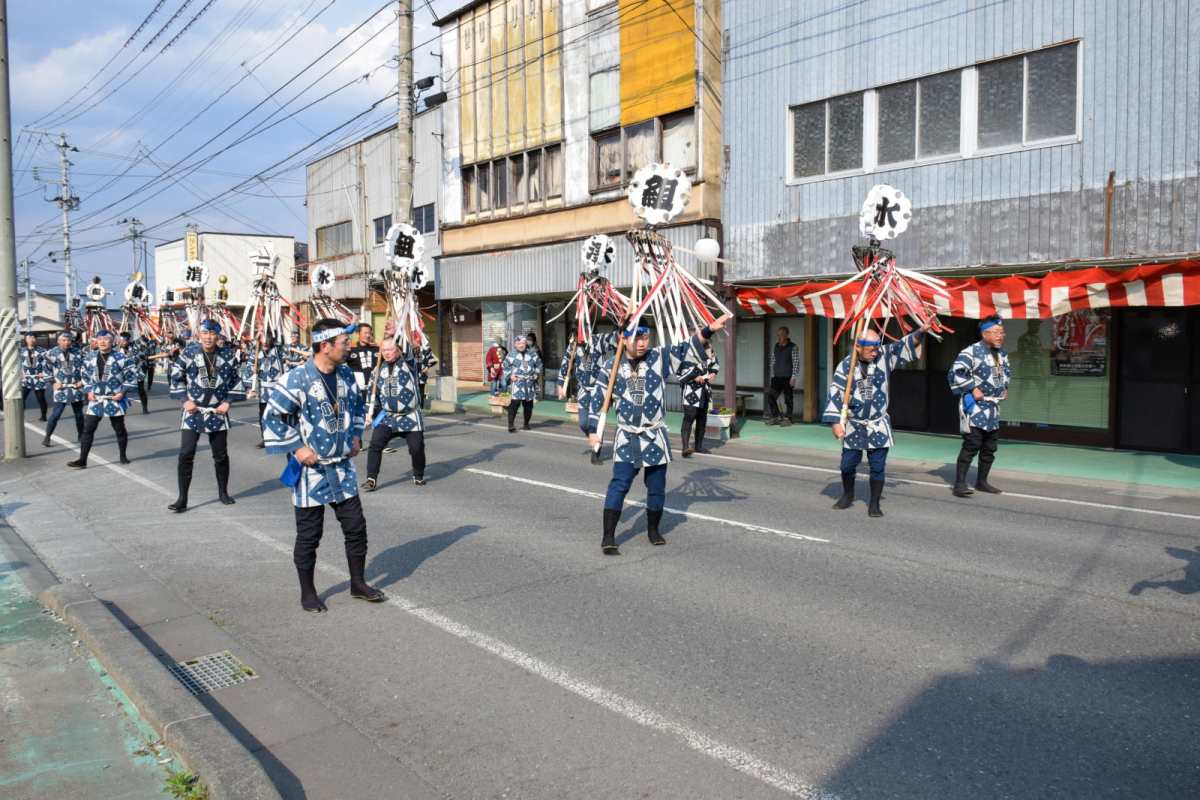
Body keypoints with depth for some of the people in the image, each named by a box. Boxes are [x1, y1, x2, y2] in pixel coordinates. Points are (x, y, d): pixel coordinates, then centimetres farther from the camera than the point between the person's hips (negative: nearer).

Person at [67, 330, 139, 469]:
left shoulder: (121, 357, -8)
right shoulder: (89, 357, 3)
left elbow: (131, 376, -4)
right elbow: (84, 375, 16)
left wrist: (122, 392, -10)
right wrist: (89, 391, 4)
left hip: (115, 400, -3)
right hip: (95, 400, 3)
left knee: (120, 430, 10)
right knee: (87, 429, -1)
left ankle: (123, 456, 26)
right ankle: (82, 460, 4)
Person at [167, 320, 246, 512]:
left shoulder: (227, 356, -2)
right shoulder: (189, 352, -4)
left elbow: (236, 380, 7)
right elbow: (176, 376, 4)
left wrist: (227, 402, -2)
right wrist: (185, 400, -4)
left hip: (217, 412, 1)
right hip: (193, 411, -1)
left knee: (221, 455, 10)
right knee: (186, 454, -7)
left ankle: (223, 492, 27)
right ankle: (182, 498, 1)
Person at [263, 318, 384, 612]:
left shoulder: (346, 375, 4)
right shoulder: (297, 379, -17)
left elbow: (357, 406, 21)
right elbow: (273, 416, -13)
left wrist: (356, 436, 10)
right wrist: (297, 447, -15)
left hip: (342, 466, 6)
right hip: (310, 468, -6)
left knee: (356, 526, 9)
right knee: (309, 534, 5)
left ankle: (358, 583, 26)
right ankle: (307, 592, 22)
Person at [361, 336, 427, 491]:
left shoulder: (408, 362, -5)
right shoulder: (382, 367, 9)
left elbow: (409, 351, -27)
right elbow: (376, 390, 20)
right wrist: (375, 409, 16)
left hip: (410, 417, -4)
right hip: (387, 416, 4)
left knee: (417, 448, -4)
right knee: (375, 444, -11)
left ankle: (418, 476, 21)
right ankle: (371, 479, -4)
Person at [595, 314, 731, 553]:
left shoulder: (659, 357, 1)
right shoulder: (611, 367, 1)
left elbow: (687, 348, -6)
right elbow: (598, 401, 7)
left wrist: (709, 329, -21)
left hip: (655, 437, 2)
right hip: (626, 437, -1)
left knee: (657, 487, 9)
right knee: (619, 484, -10)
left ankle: (653, 529, 28)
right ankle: (608, 536, -6)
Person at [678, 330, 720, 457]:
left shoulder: (708, 349, 12)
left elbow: (715, 364, 25)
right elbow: (682, 367, -19)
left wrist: (713, 373, 5)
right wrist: (695, 377, -18)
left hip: (705, 388, 8)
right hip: (691, 388, -8)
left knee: (702, 418, 12)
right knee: (690, 415, -18)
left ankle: (699, 446, 22)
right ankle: (686, 446, -23)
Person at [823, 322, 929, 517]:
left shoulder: (885, 356, -3)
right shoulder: (846, 365, -9)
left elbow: (906, 345, -3)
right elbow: (835, 393, -11)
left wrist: (921, 331, -22)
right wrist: (836, 423, -16)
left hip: (879, 426, 1)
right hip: (853, 426, 0)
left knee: (878, 466, 1)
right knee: (847, 463, 7)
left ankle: (874, 503, 16)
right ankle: (848, 495, 33)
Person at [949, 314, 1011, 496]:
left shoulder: (1002, 353, 13)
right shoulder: (972, 352, -14)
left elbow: (1007, 371, 33)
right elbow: (955, 373, -18)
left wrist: (1005, 387, 18)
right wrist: (973, 389, -20)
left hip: (993, 406, 9)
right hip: (974, 406, -8)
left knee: (990, 446, 12)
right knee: (972, 444, -15)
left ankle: (981, 481, 24)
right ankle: (959, 483, -13)